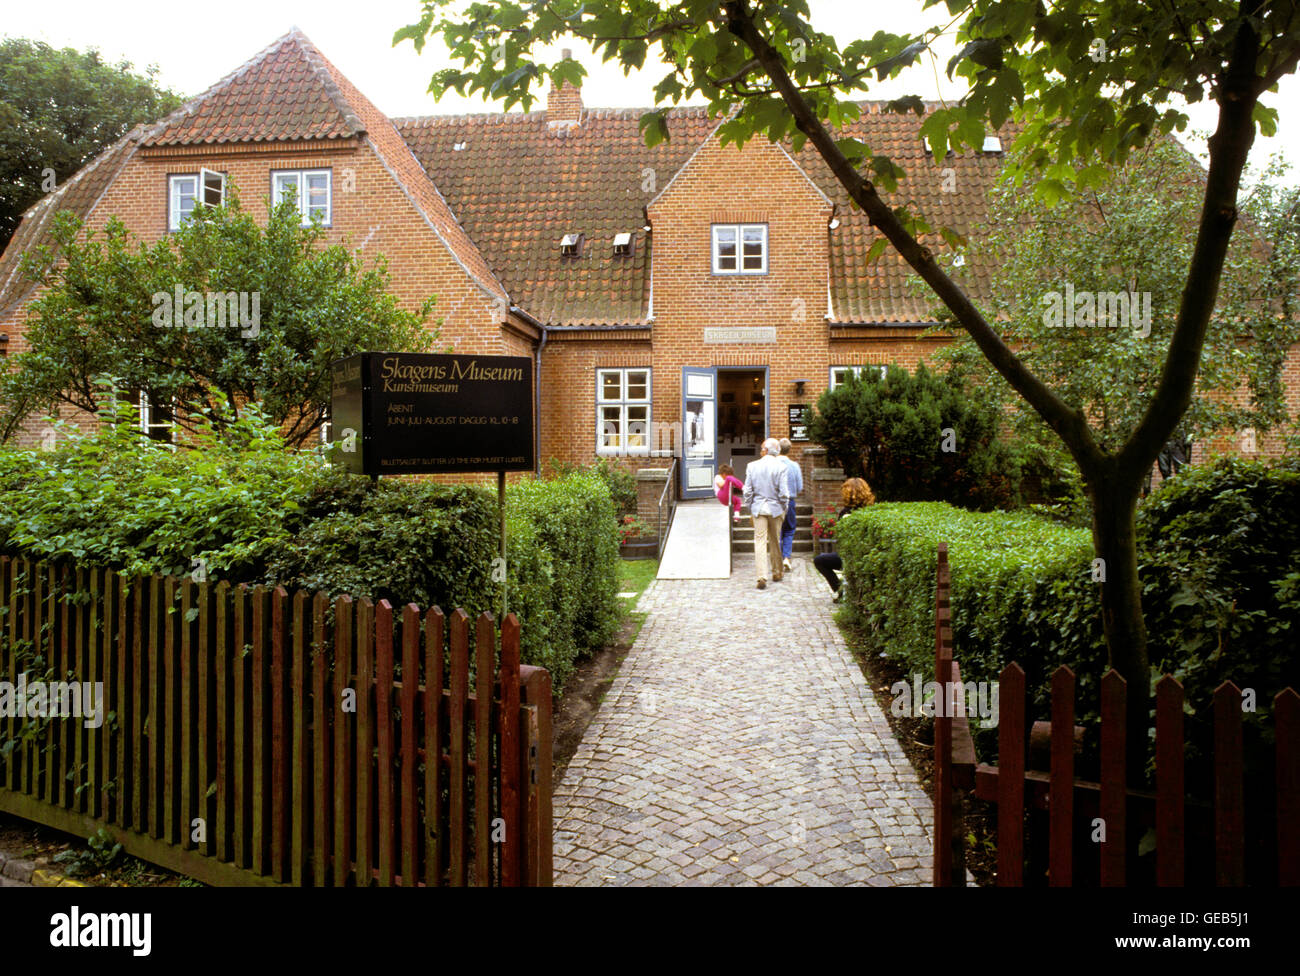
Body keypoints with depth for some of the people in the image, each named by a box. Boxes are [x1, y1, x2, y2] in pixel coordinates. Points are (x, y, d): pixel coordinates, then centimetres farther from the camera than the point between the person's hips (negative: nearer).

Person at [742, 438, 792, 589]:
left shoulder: (752, 466, -3)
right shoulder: (781, 467, -8)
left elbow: (748, 491, -1)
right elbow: (784, 493, -10)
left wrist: (750, 508, 10)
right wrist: (784, 509, 5)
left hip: (758, 508, 0)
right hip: (776, 508, 0)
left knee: (760, 541, 0)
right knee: (775, 542, 14)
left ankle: (762, 577, -10)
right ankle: (776, 574, 26)